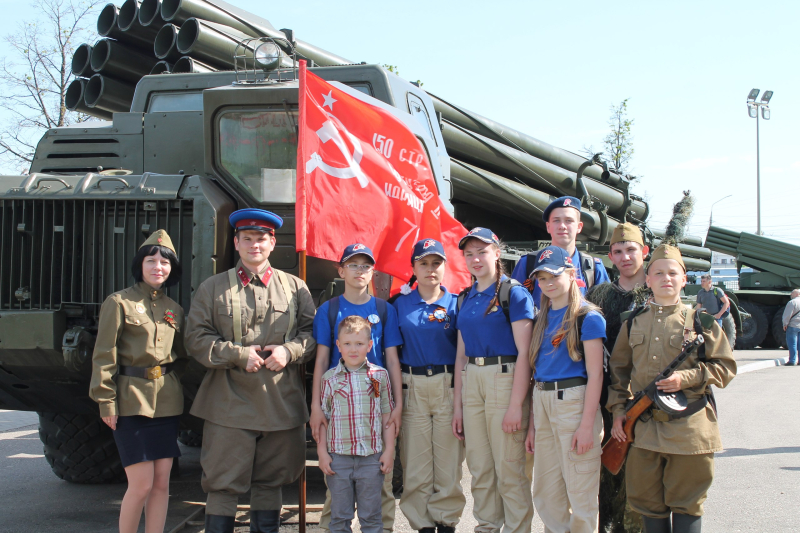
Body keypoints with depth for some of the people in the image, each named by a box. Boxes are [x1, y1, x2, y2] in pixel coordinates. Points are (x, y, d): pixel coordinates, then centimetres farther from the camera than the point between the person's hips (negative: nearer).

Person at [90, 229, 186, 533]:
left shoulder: (174, 310, 12)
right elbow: (104, 355, -5)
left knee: (162, 482, 5)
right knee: (141, 484, -7)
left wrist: (176, 391, 12)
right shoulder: (119, 303, -3)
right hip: (132, 402, -5)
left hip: (167, 403, 5)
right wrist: (106, 401, -10)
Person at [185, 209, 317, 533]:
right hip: (230, 405, -2)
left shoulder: (295, 288, 10)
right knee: (223, 484, 0)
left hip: (281, 405, 2)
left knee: (271, 482, 12)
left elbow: (313, 332, 9)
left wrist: (289, 351, -10)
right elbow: (196, 338, 0)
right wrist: (239, 354, -12)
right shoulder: (213, 288, 6)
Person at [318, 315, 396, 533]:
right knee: (339, 515, 8)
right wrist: (322, 452, 0)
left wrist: (389, 450, 3)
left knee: (370, 515, 8)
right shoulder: (330, 378, 2)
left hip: (372, 457, 0)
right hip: (338, 456, 0)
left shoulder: (380, 375, 3)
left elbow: (386, 416, 6)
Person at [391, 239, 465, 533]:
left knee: (448, 460, 1)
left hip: (449, 386, -1)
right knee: (415, 462, 3)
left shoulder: (456, 303, 6)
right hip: (412, 386, 1)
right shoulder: (401, 305, 9)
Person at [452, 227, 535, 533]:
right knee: (479, 468, 10)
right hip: (471, 382, 6)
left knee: (509, 469, -3)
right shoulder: (466, 298, 14)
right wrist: (458, 405, 11)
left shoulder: (514, 293, -5)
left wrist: (516, 405, -17)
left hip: (504, 379, -6)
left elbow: (524, 352, -11)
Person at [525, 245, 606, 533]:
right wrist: (532, 423, 12)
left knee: (580, 491, -1)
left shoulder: (587, 317, -6)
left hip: (575, 401, -7)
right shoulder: (542, 318, 15)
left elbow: (595, 374, -10)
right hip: (542, 405, 7)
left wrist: (587, 424, -16)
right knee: (545, 492, 11)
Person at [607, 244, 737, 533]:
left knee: (686, 504, 4)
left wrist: (686, 378, -13)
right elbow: (619, 370, 14)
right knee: (647, 500, 8)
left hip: (690, 428, -2)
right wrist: (618, 410, 4)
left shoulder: (700, 321, 1)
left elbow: (725, 367, 1)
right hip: (644, 426, 3)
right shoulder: (633, 322, 9)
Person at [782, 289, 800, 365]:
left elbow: (787, 315, -15)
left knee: (792, 344, -2)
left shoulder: (792, 302, -12)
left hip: (793, 325, -6)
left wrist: (785, 324, -7)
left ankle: (792, 361, -3)